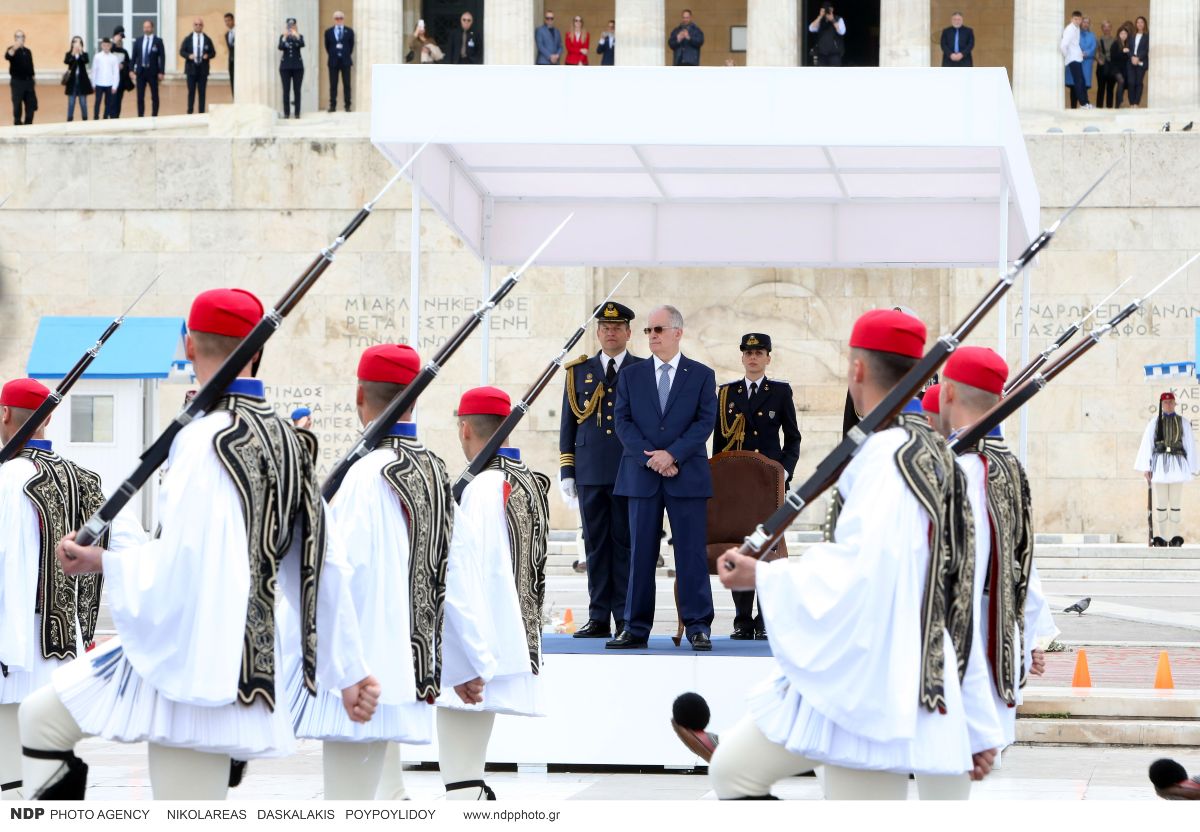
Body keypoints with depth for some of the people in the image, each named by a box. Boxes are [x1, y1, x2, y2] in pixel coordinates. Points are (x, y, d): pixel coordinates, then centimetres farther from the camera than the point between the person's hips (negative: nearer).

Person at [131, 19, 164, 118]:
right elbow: (134, 57, 7)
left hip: (153, 72, -2)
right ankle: (140, 117, 9)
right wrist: (133, 71, -1)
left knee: (154, 96, 4)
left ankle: (154, 117, 10)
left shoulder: (158, 41, -2)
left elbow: (162, 57, -4)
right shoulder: (138, 41, 6)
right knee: (140, 96, 3)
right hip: (141, 71, 2)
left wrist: (161, 72, -11)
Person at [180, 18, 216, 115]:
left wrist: (208, 56, -15)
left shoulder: (207, 40, 6)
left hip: (203, 69, 0)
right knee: (191, 91, 1)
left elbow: (213, 53, 7)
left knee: (202, 92, 1)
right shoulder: (188, 39, 6)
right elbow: (182, 51, 3)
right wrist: (189, 56, -17)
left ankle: (201, 113, 3)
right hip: (191, 69, 0)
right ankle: (190, 112, 6)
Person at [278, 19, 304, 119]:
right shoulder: (282, 37, 5)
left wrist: (296, 36, -29)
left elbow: (302, 45, -15)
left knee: (297, 90, 0)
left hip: (297, 66, 0)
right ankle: (286, 112, -1)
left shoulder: (299, 36, 5)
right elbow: (280, 47, -10)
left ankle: (297, 112, 2)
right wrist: (284, 37, -23)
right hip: (285, 66, 0)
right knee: (286, 90, -3)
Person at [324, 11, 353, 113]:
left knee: (346, 84, 0)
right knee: (333, 85, 1)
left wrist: (347, 55, 7)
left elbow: (351, 45, 8)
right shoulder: (328, 32, 5)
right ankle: (332, 105, 3)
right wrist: (332, 55, 9)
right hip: (333, 61, 1)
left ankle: (347, 105, 3)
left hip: (345, 61, -1)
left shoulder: (349, 31, 3)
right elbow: (327, 46, 11)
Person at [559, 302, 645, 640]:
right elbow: (568, 424, 13)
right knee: (596, 544, 4)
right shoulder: (579, 371, 13)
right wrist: (566, 472, 7)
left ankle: (626, 619, 1)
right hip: (590, 472, 2)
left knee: (627, 544, -2)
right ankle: (599, 618, 6)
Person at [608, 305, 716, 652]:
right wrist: (651, 458, -10)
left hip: (687, 476, -2)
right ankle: (635, 628, 6)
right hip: (641, 477, 2)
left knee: (692, 553, -3)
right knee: (640, 554, 3)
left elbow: (705, 422, -2)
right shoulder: (631, 376, 11)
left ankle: (698, 627, 1)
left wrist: (672, 454, -14)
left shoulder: (702, 375, 6)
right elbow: (623, 422, 4)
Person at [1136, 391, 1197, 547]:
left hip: (1177, 464, 0)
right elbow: (1147, 445, 4)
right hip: (1160, 464, 0)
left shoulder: (1183, 423, 7)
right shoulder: (1154, 422, 5)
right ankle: (1160, 538, 4)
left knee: (1176, 503, 1)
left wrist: (1192, 469, 4)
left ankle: (1176, 538, 3)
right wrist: (1146, 468, -2)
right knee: (1160, 503, 2)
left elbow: (1190, 446, 8)